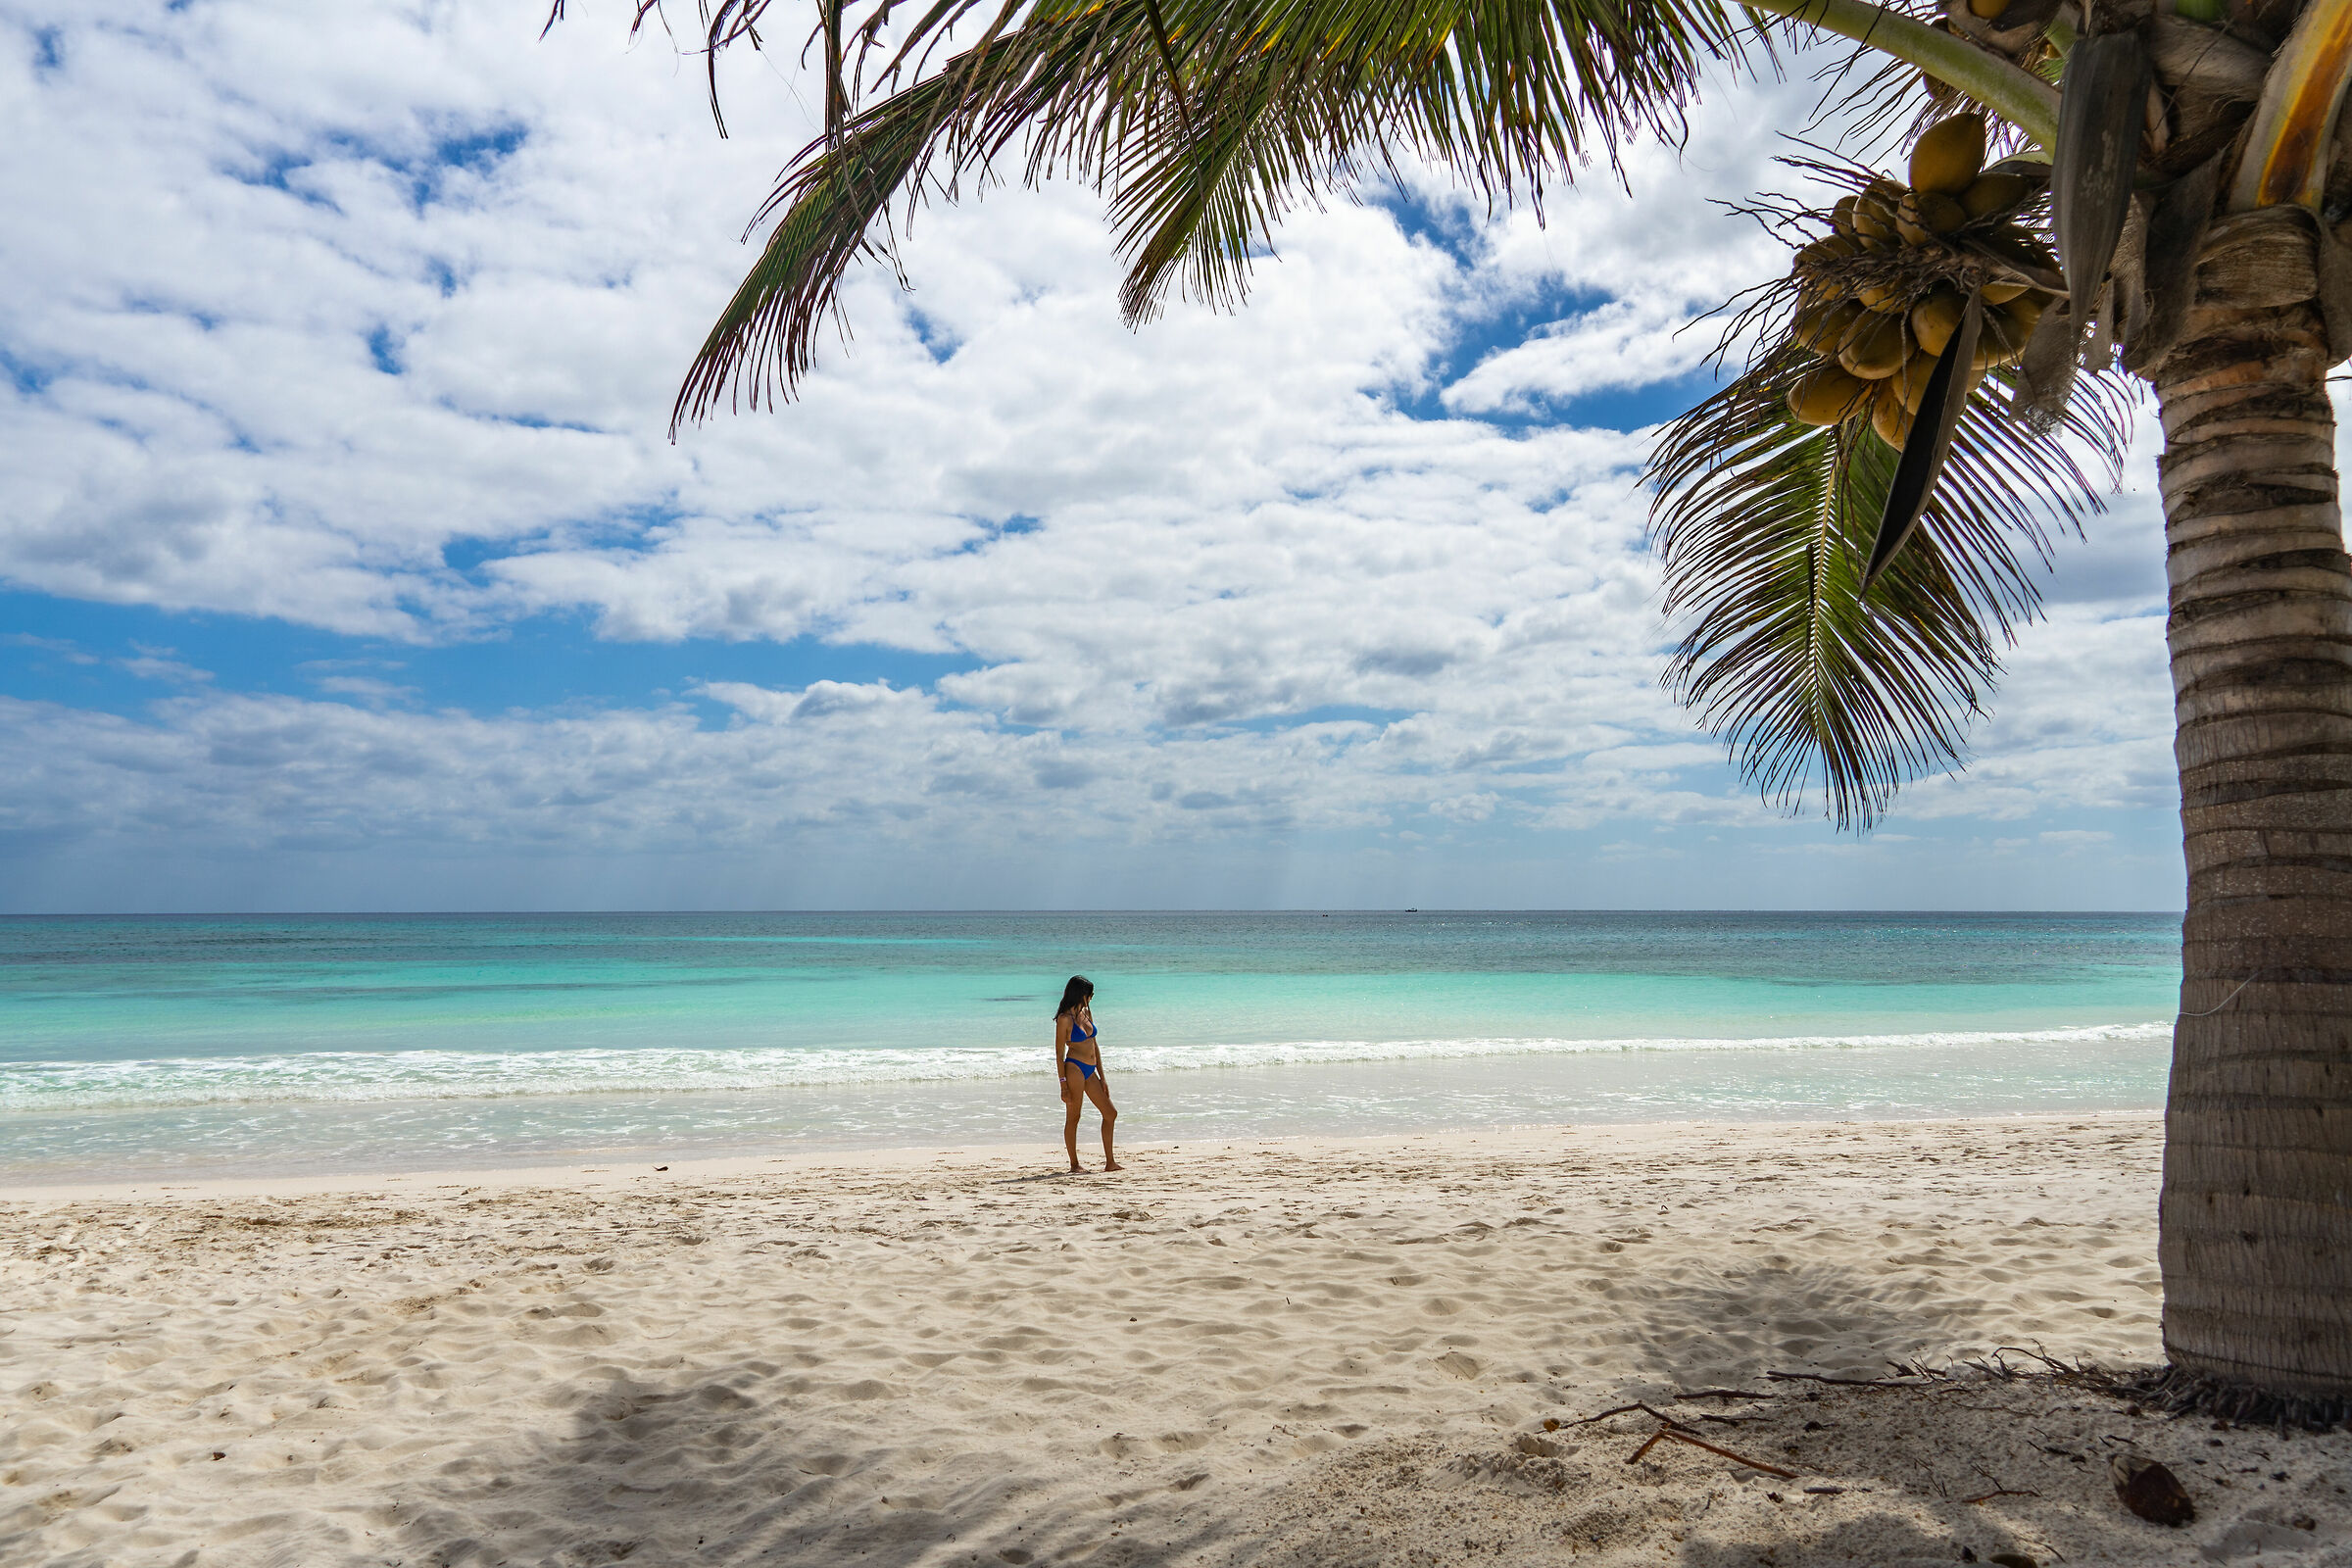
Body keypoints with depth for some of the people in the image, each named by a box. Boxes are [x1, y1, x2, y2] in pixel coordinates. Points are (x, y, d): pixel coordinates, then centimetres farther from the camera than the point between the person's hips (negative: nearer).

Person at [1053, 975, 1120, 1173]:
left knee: (1110, 1113, 7)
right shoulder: (1065, 1018, -9)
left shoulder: (1086, 1012, 14)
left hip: (1090, 1071, 9)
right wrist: (1063, 1084, -15)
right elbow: (1059, 1053, -10)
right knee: (1073, 1117, -1)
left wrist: (1102, 1077, 16)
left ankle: (1110, 1162, 11)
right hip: (1074, 1068, -8)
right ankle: (1074, 1164, 7)